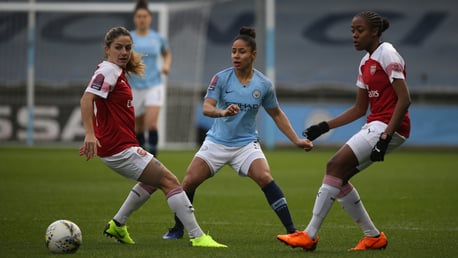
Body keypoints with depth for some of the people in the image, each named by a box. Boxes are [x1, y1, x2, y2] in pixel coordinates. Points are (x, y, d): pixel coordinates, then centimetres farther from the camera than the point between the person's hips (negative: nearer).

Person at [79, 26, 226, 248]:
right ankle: (197, 236, -9)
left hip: (115, 146, 11)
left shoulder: (117, 72, 16)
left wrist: (92, 139, 27)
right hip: (120, 148, -11)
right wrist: (90, 134, -38)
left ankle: (117, 225, 31)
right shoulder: (108, 70, -14)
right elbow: (87, 99, -27)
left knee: (153, 180, 30)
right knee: (169, 181, -9)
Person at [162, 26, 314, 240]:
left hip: (246, 144, -1)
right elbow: (206, 108, -19)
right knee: (189, 182, -8)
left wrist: (296, 140, 6)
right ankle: (177, 228, 16)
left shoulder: (263, 84, -4)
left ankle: (291, 230, -19)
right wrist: (223, 112, -41)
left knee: (264, 178, -24)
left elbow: (277, 114, 9)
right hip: (217, 142, 1)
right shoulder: (221, 78, -9)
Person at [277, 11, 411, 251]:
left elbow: (404, 99, -17)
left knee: (335, 166, -17)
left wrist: (385, 137, -24)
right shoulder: (366, 62, 17)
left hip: (390, 126, -9)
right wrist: (324, 127, 14)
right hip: (375, 125, 9)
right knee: (338, 177, 2)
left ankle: (309, 235, -16)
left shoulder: (387, 55, -10)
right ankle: (373, 236, 10)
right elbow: (359, 109, 22)